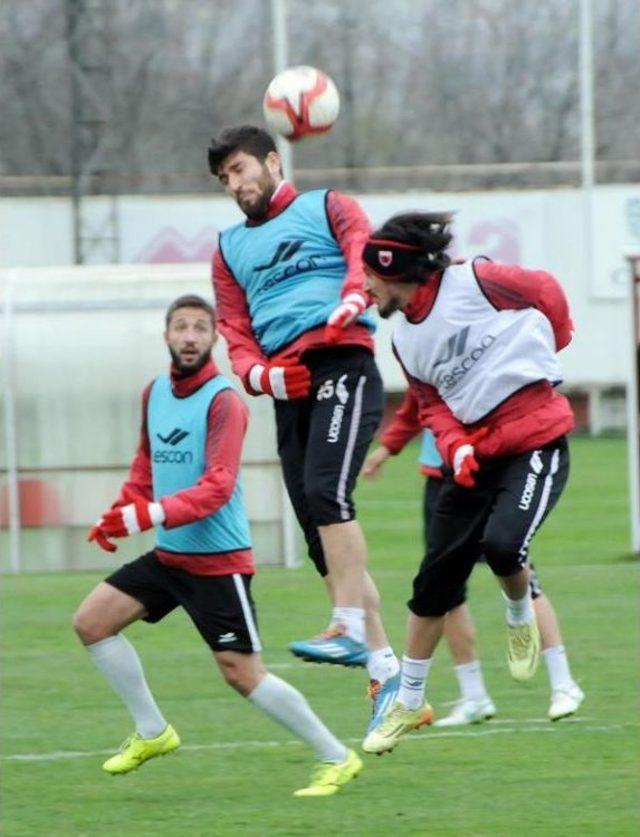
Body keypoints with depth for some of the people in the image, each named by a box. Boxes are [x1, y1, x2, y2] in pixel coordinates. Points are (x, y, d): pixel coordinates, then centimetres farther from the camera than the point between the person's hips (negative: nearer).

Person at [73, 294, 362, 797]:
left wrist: (151, 515, -35)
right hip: (169, 555, 8)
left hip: (218, 560, -8)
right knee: (91, 621, 1)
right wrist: (119, 514, 8)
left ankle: (337, 759, 2)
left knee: (242, 673, -8)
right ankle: (152, 732, 12)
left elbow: (217, 488, -24)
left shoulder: (223, 402, -15)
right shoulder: (154, 394, 8)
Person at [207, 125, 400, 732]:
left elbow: (367, 256, -7)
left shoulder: (328, 208, 12)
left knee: (325, 491, -28)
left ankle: (350, 627, -31)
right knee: (322, 539, 1)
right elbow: (236, 334, 18)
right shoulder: (231, 248, 26)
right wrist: (260, 375, -4)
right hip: (287, 388, 6)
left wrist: (351, 302, -29)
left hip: (341, 366, -6)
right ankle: (385, 672, 5)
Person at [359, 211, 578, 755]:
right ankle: (410, 703, 16)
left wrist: (550, 347, 13)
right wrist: (456, 448, -10)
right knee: (435, 579, 3)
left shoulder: (472, 283, -10)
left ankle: (521, 616, 6)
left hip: (536, 440, -6)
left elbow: (545, 290, 1)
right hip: (476, 455, 7)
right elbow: (433, 405, 10)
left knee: (502, 543, -29)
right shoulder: (405, 339, 9)